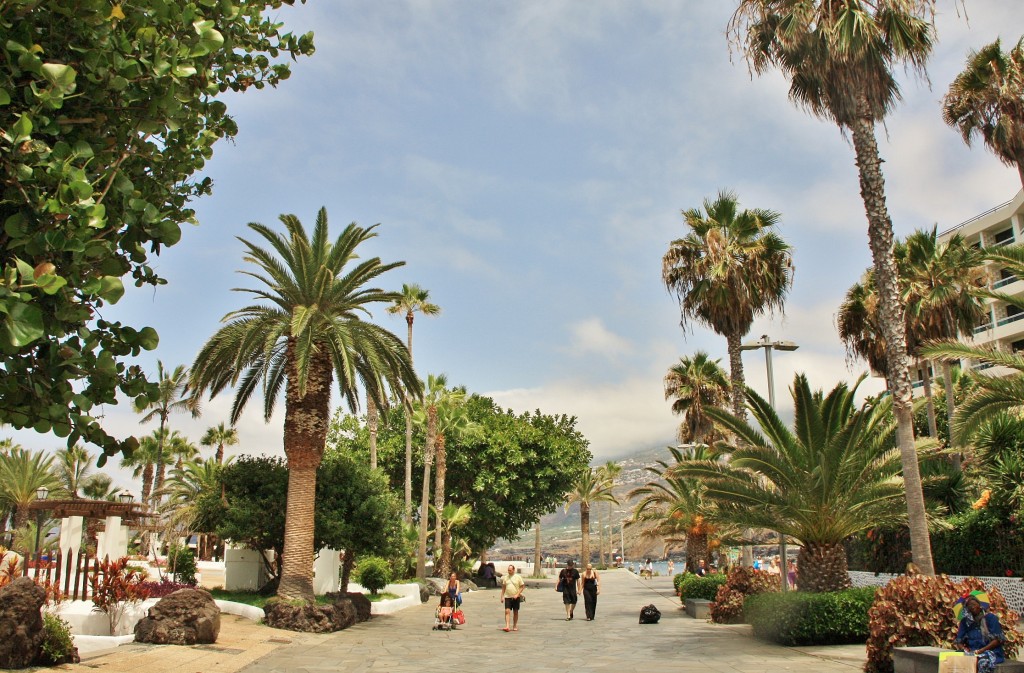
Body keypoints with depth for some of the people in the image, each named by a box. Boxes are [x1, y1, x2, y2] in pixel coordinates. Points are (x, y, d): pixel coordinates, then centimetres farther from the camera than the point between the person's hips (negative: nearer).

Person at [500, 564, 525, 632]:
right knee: (507, 611, -11)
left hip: (516, 597, -2)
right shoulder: (505, 577, 6)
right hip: (507, 597, 2)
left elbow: (522, 586, -3)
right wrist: (502, 596, 7)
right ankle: (507, 626, -16)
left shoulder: (518, 577, -3)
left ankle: (515, 626, 20)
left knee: (515, 612, 8)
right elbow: (503, 587, 13)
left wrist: (517, 594, -12)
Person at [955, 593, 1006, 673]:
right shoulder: (965, 621, 12)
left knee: (983, 662, -40)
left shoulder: (990, 618, 1)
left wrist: (982, 650, -16)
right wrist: (964, 648, -11)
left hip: (990, 651, -3)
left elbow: (998, 640, -5)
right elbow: (959, 641, 12)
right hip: (971, 652, 3)